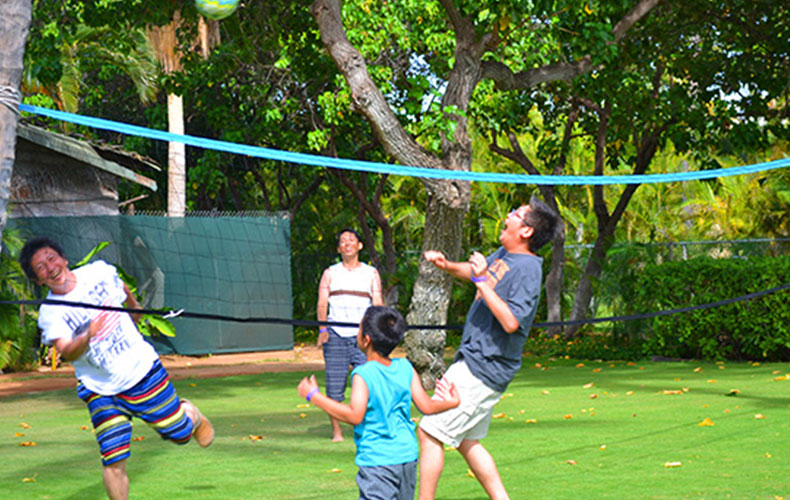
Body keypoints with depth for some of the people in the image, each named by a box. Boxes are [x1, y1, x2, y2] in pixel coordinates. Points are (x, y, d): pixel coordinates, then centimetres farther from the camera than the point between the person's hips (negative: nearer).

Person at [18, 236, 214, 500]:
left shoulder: (99, 271, -8)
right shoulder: (49, 314, -15)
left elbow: (125, 292, 16)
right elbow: (67, 352, -30)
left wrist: (135, 309, 31)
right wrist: (88, 335, -49)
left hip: (142, 370, 1)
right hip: (100, 390, -1)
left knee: (180, 434, 8)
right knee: (113, 461, -9)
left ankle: (191, 414, 42)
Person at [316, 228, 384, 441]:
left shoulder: (371, 273, 15)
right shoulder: (330, 274, 14)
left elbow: (378, 303, 5)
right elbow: (322, 303, 5)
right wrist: (322, 328, -13)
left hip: (363, 335, 0)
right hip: (335, 335, 0)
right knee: (334, 386, -4)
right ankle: (336, 432, 3)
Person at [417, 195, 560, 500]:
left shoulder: (526, 269, -18)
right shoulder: (503, 254, 10)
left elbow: (511, 322, -28)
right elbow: (474, 272, 31)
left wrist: (482, 280, -27)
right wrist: (447, 266, 12)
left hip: (484, 369, -10)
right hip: (471, 361, 10)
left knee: (430, 432, -10)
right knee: (466, 441, 17)